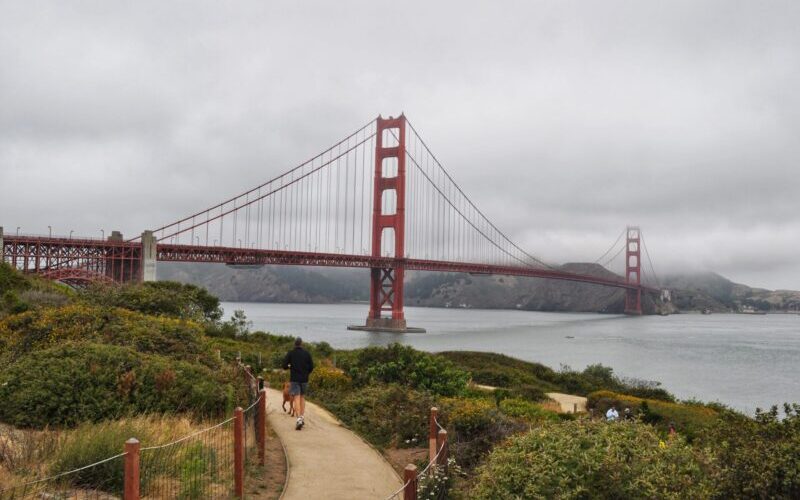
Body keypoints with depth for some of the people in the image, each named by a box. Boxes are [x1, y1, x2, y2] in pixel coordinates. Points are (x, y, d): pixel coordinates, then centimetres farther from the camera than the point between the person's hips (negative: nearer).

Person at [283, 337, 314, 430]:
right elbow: (311, 367, 2)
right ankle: (302, 417, 14)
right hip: (304, 379, 2)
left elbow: (284, 366, -5)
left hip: (294, 379, -2)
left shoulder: (290, 353, -2)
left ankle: (299, 419, -20)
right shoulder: (307, 353, 2)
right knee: (302, 397, 18)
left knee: (297, 398, -6)